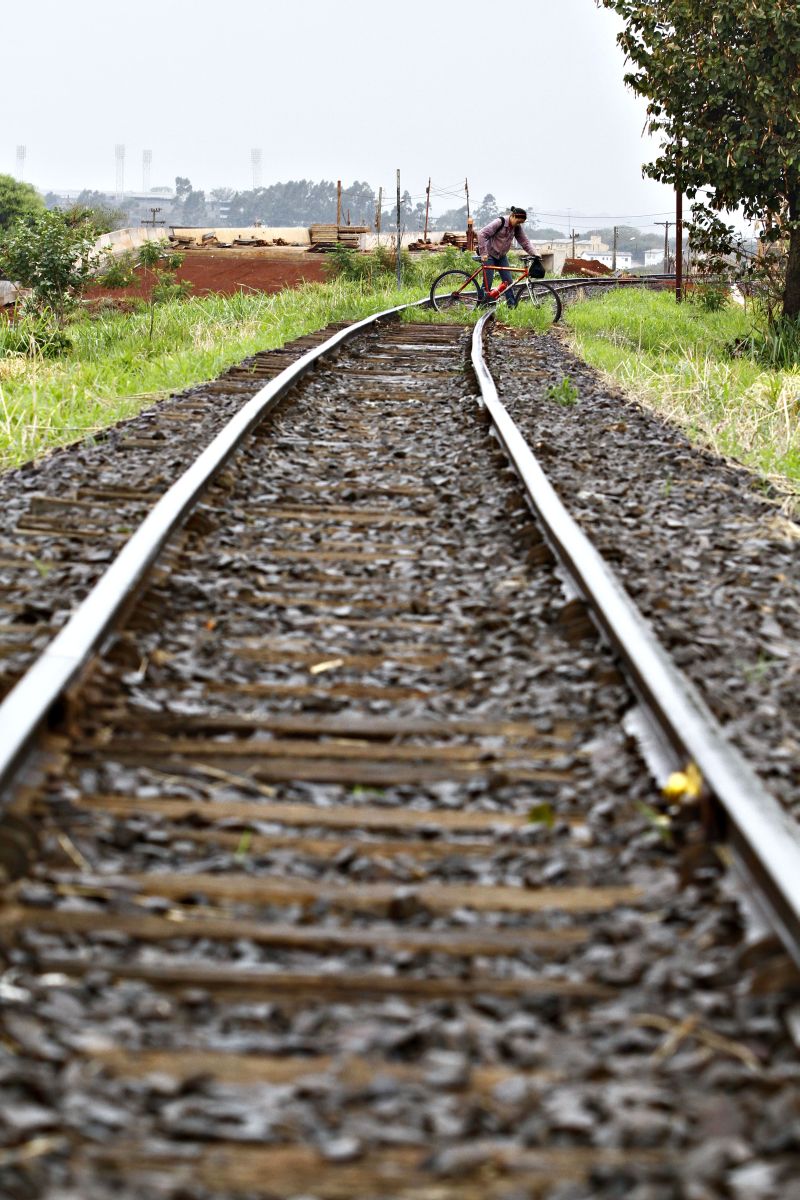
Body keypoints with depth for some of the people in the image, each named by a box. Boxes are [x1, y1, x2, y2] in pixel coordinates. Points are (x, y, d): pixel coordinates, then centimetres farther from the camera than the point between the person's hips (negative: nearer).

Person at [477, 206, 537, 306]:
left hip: (502, 256, 6)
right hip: (489, 255, -6)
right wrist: (483, 253, -30)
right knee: (488, 282, -9)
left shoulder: (517, 228, -3)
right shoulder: (500, 222, -22)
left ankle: (512, 305, 1)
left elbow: (525, 242, 0)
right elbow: (482, 234, -26)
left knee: (508, 280, -2)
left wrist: (534, 254, -17)